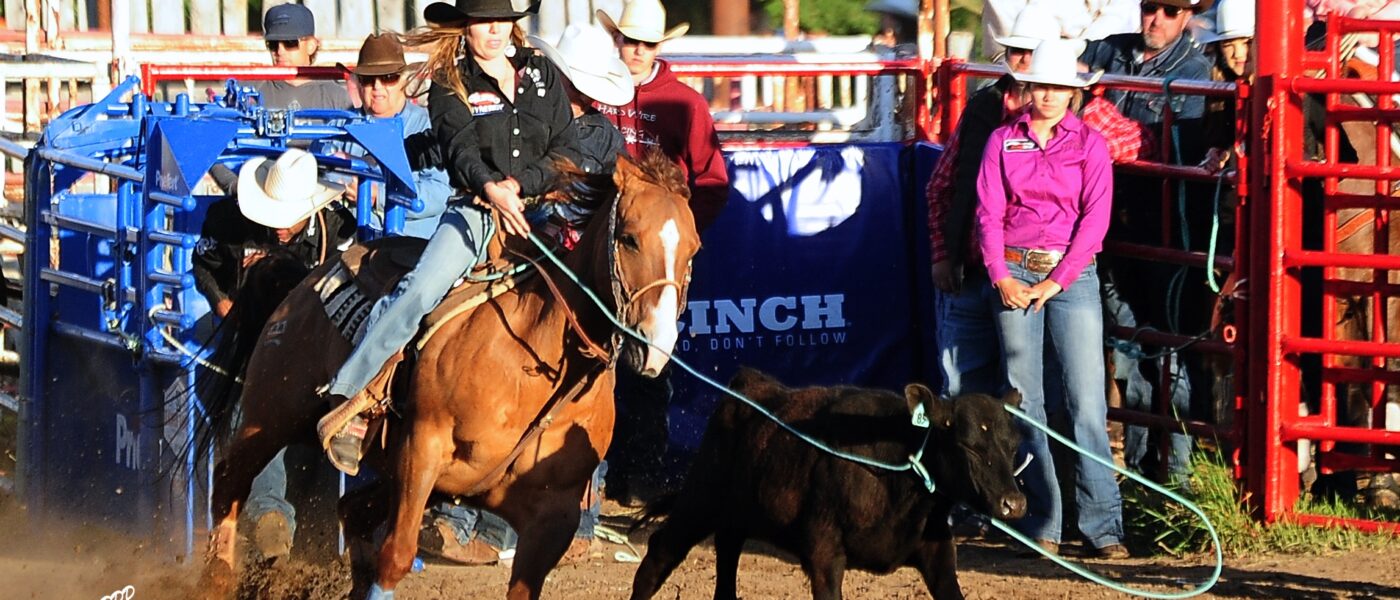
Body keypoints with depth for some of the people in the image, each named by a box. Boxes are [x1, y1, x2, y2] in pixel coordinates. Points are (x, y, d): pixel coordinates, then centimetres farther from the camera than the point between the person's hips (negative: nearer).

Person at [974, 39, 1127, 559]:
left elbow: (1095, 218, -4)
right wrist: (1001, 277, -10)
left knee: (1087, 401, -8)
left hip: (1072, 276, -2)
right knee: (1024, 402, 2)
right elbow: (989, 212, 3)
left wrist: (1055, 282, -11)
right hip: (1014, 273, 2)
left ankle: (1103, 525, -8)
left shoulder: (1090, 146, 3)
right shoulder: (1003, 142, 7)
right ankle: (1041, 525, 6)